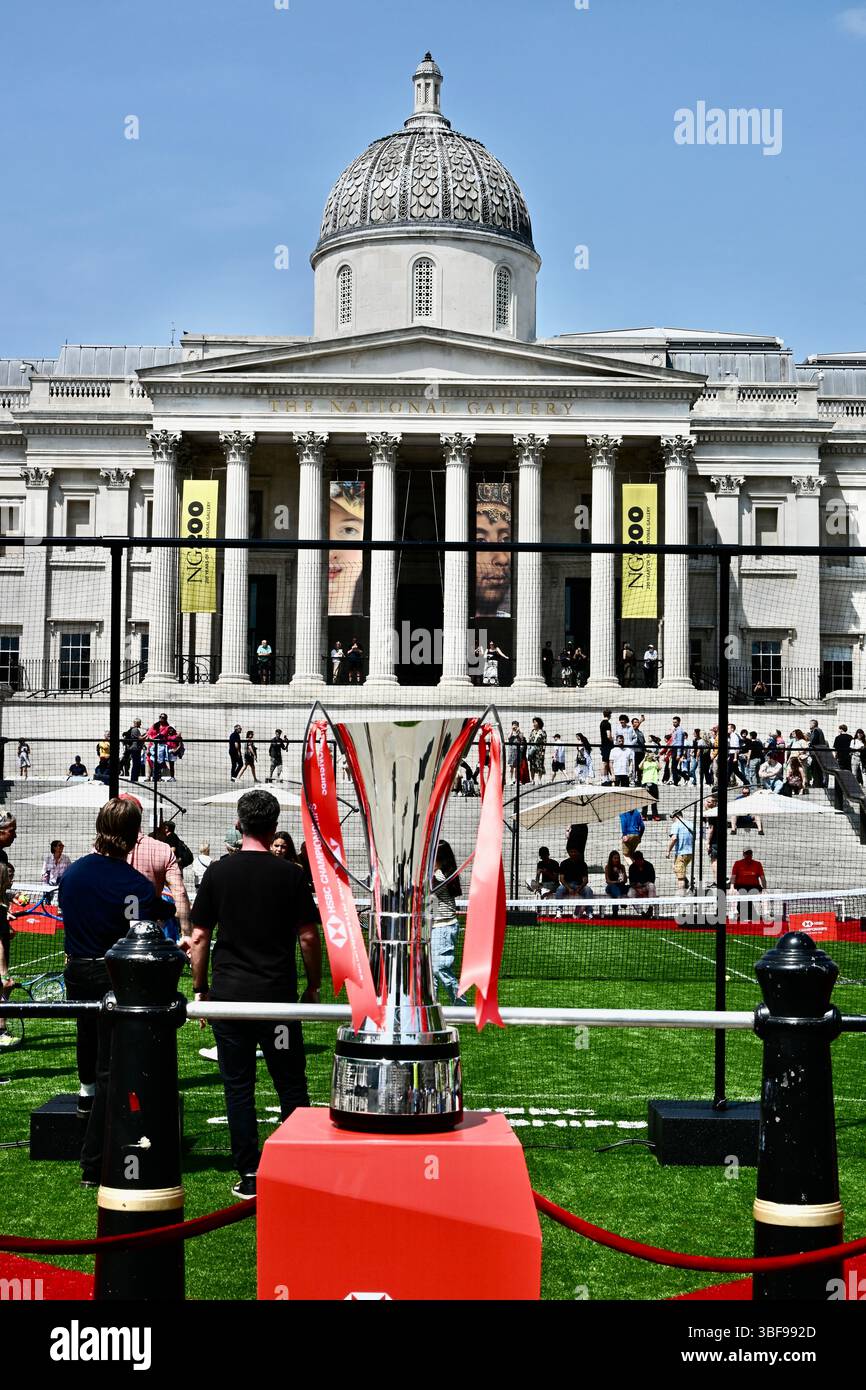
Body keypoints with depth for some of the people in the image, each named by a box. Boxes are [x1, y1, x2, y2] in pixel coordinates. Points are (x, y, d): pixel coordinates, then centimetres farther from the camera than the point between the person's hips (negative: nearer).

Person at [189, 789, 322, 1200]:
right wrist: (313, 985, 10)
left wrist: (199, 988, 10)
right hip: (278, 994, -1)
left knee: (238, 1086, 7)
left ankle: (249, 1177, 8)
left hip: (228, 994, 1)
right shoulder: (291, 874, -3)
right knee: (291, 1085, 8)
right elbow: (308, 936, -2)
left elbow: (199, 936, 2)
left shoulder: (217, 873, 1)